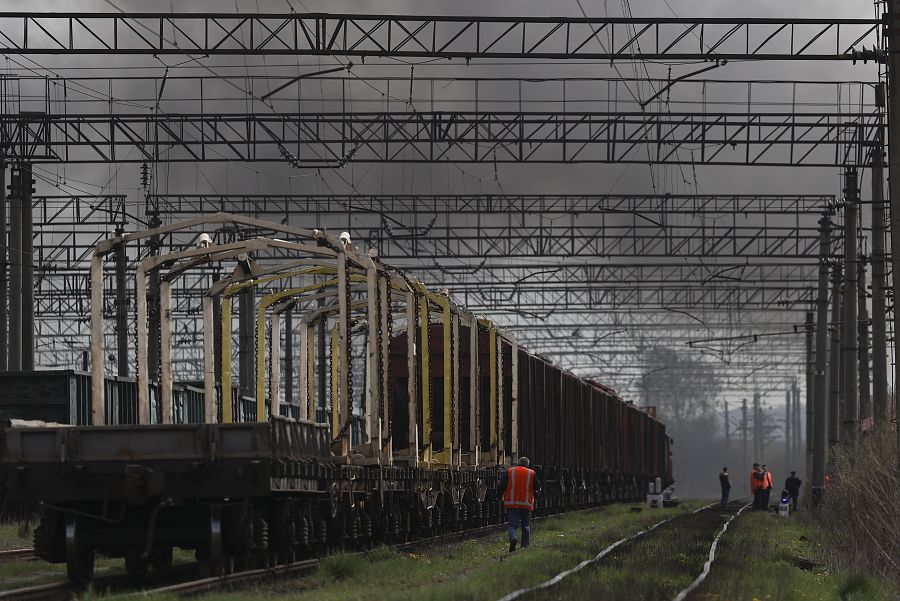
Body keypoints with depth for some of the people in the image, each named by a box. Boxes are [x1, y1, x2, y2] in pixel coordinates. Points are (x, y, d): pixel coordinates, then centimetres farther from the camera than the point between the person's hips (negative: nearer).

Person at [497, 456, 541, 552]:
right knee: (526, 526, 11)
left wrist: (500, 496, 11)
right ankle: (524, 546, 10)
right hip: (526, 504, 1)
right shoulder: (531, 473, 3)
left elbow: (502, 486, -3)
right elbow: (538, 487, 9)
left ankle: (513, 538, -26)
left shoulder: (509, 471, 1)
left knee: (512, 525, 1)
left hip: (512, 504, -1)